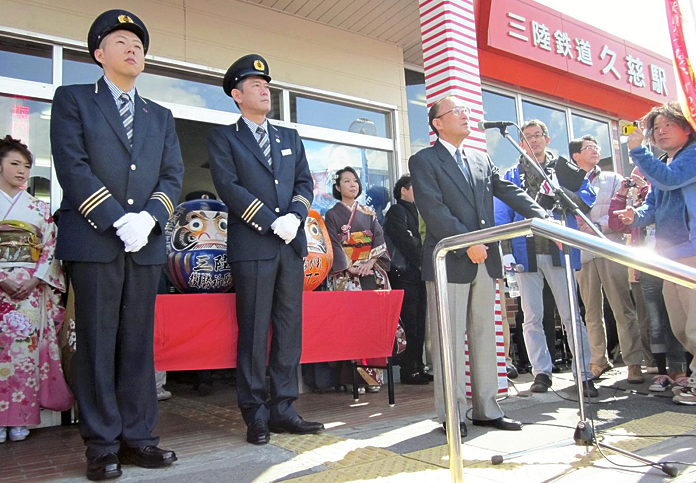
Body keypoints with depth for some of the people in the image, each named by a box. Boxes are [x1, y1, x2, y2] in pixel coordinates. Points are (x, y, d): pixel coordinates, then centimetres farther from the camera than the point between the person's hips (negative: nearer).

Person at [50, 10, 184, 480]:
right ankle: (102, 445, 9)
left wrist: (149, 218, -10)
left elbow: (173, 176, 9)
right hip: (93, 239, -3)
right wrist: (119, 220, -14)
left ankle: (137, 436, 13)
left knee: (140, 344, 5)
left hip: (147, 243, 4)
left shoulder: (161, 116, 20)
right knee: (97, 344, 1)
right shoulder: (72, 100, 9)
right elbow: (73, 168, -5)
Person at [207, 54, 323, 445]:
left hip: (292, 244, 5)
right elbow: (228, 186, -6)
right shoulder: (224, 137, 6)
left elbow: (305, 182, 13)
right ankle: (256, 413, 9)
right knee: (254, 331, -1)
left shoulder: (291, 138, 21)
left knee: (290, 327, 5)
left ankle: (283, 408, 14)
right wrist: (273, 222, -13)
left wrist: (295, 215, -7)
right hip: (252, 246, -4)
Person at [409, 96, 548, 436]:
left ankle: (486, 409, 21)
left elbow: (512, 194, 12)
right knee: (450, 341, -1)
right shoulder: (423, 161, -1)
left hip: (485, 261, 6)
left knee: (484, 338, 11)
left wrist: (545, 221, -1)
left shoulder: (482, 161, 19)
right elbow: (434, 210, -12)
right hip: (449, 262, -6)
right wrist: (467, 244, -18)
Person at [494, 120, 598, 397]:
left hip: (560, 251, -1)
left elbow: (586, 200, -1)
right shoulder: (512, 176, 14)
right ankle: (541, 372, 15)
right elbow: (502, 215, 6)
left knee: (571, 315, 0)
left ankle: (584, 374, 9)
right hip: (526, 254, 1)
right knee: (532, 318, 5)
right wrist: (505, 251, -5)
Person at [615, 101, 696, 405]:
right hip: (669, 253, 9)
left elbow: (670, 179, -21)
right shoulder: (661, 164, 22)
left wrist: (637, 151, -15)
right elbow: (652, 208, 20)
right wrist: (636, 215, -1)